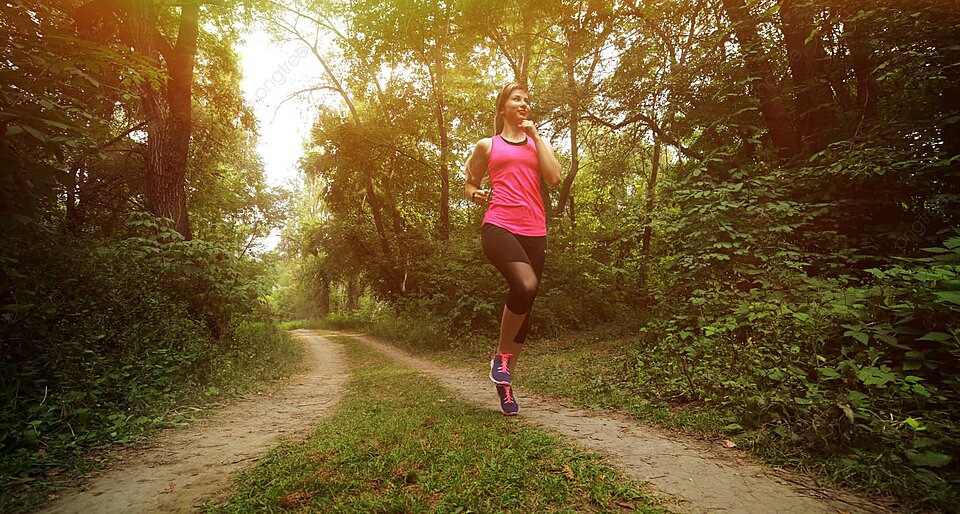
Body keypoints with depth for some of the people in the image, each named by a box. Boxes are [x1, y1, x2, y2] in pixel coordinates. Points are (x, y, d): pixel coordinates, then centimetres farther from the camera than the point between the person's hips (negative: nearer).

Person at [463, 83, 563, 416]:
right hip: (499, 226, -4)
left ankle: (505, 382, 19)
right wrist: (475, 195, 0)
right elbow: (470, 182, 24)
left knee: (524, 307, 4)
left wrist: (534, 134, 5)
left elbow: (554, 178, 2)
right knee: (526, 284, -31)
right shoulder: (487, 146, 15)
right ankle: (502, 355, -7)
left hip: (533, 232, 4)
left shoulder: (537, 143, 20)